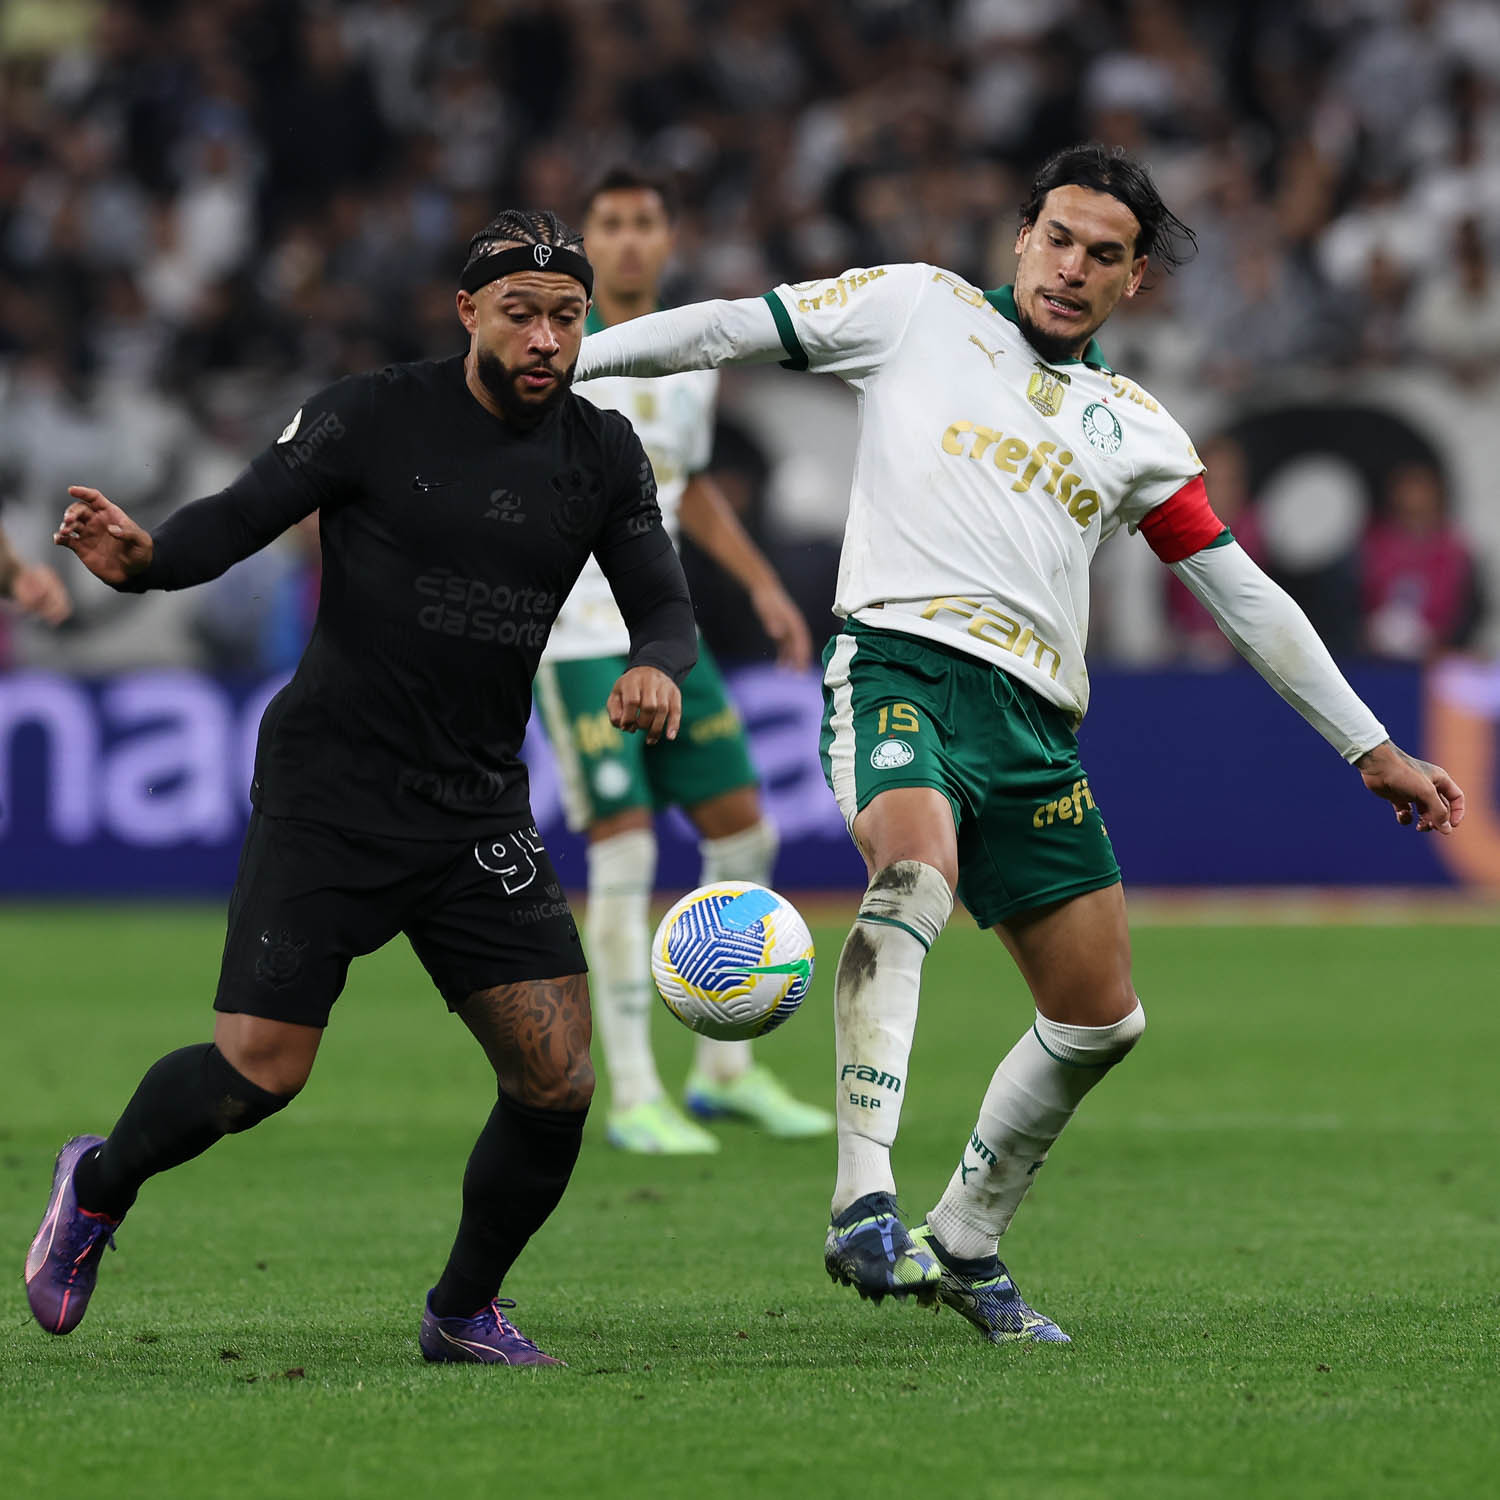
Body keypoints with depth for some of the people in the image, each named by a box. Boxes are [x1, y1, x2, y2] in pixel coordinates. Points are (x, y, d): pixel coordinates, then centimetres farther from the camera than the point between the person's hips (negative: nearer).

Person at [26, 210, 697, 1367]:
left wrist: (659, 667, -19)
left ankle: (464, 1312, 16)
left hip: (479, 812, 4)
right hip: (329, 794, -4)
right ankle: (99, 1186, 21)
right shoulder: (373, 417, -7)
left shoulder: (604, 455, 6)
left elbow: (664, 605, 6)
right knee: (260, 1072, -11)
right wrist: (142, 556, -34)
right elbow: (243, 514, -13)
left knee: (557, 1079, -7)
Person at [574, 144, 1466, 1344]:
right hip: (902, 666, -5)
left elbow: (1244, 597, 24)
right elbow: (735, 329, 11)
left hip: (1034, 722, 6)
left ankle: (963, 1246, 26)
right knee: (918, 869, -36)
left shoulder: (1134, 429, 21)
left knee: (1102, 1020, 6)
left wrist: (1371, 749, 23)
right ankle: (864, 1205, -44)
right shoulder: (920, 310, 12)